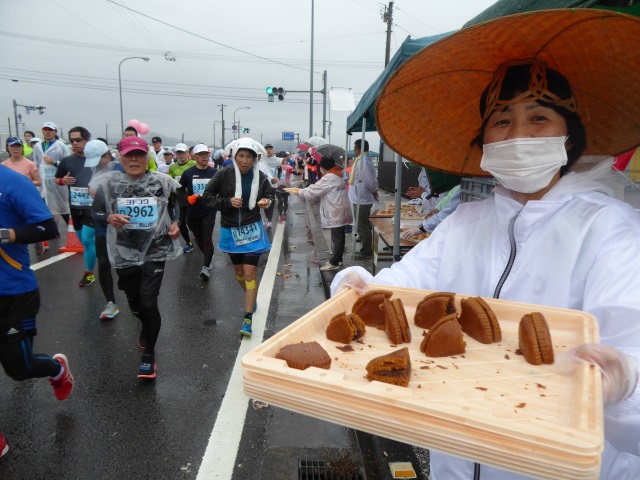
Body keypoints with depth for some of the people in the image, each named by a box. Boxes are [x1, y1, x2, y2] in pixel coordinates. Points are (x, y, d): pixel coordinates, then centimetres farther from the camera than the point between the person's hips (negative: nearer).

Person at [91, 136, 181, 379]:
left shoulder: (162, 182, -1)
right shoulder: (108, 183, -3)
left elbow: (174, 209, 13)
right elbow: (96, 213, 5)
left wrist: (175, 225, -6)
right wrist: (110, 218, -17)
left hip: (155, 250, -2)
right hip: (125, 252, 2)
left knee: (148, 302, -9)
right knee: (134, 303, 16)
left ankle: (148, 356, 11)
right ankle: (148, 328, 52)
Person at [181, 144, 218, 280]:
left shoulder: (215, 173, -4)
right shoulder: (187, 173, -3)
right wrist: (187, 199, -11)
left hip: (209, 212, -2)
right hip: (193, 213, 2)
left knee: (207, 239, -12)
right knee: (199, 239, 15)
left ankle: (206, 267, -7)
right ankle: (209, 257, 40)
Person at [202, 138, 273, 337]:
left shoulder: (260, 177, -10)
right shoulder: (224, 175, -12)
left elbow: (269, 194, 8)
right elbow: (207, 196, -5)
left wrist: (267, 201, -16)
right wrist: (227, 202, -20)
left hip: (252, 229, -2)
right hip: (230, 230, 2)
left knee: (249, 272, -7)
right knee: (238, 270, 18)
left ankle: (248, 319, -1)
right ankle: (251, 297, 46)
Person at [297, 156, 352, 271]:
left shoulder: (329, 178, -17)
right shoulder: (337, 176, 12)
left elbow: (313, 191, -12)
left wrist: (299, 192, 2)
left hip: (336, 213, -9)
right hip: (340, 212, 9)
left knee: (336, 238, -4)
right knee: (339, 237, 14)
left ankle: (334, 263, 3)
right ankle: (338, 259, 24)